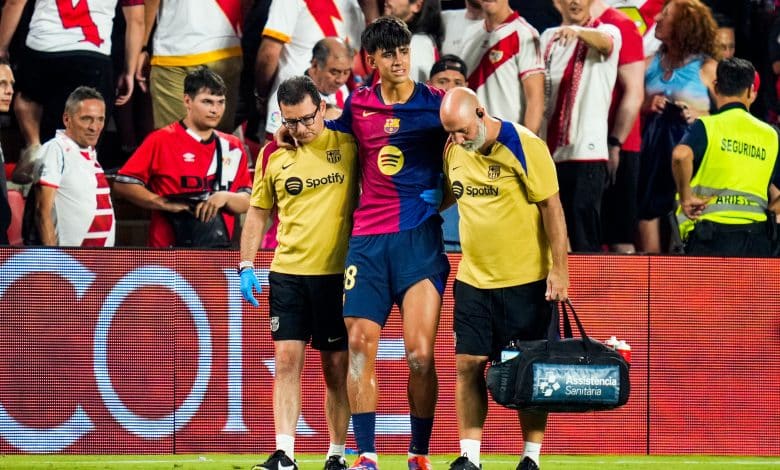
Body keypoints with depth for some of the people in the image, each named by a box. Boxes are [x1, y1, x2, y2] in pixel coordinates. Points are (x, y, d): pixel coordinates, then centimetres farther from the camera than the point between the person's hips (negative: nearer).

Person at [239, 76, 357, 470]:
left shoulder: (348, 145, -1)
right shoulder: (273, 155, 5)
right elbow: (258, 213, 13)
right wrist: (246, 266, 6)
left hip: (338, 272, -1)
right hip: (288, 271, 1)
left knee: (337, 367, 3)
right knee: (287, 360, -6)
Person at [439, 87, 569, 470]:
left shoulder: (524, 146, -14)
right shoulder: (452, 151, 3)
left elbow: (551, 207, -13)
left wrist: (559, 269, -15)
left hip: (525, 279, -5)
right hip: (473, 278, 5)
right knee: (467, 365, 0)